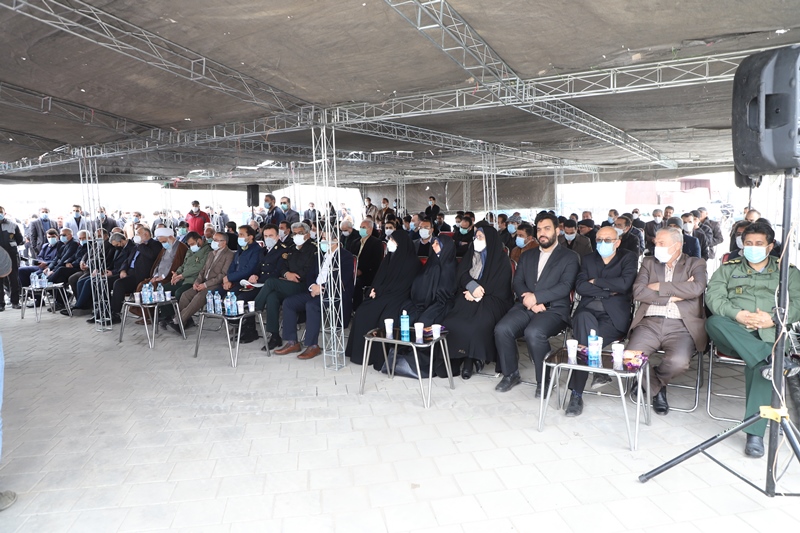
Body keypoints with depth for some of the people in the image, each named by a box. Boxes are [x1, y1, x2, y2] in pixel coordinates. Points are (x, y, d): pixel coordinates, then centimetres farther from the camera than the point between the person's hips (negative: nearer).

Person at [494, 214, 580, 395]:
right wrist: (530, 302, -10)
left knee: (534, 332, -35)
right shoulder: (527, 256, 22)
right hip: (526, 306, 5)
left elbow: (565, 287, -6)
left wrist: (536, 297, -16)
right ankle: (510, 374, -2)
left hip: (554, 309, -4)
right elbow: (518, 283, 11)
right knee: (502, 329, -23)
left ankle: (543, 381, -13)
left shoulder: (569, 257, 8)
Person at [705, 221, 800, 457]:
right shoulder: (728, 268, 18)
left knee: (758, 365, -34)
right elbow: (713, 296, 3)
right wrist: (737, 314, -15)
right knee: (713, 322, -34)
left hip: (770, 334, -1)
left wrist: (773, 318, -12)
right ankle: (771, 358, -43)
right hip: (735, 334, 1)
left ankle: (755, 433, -33)